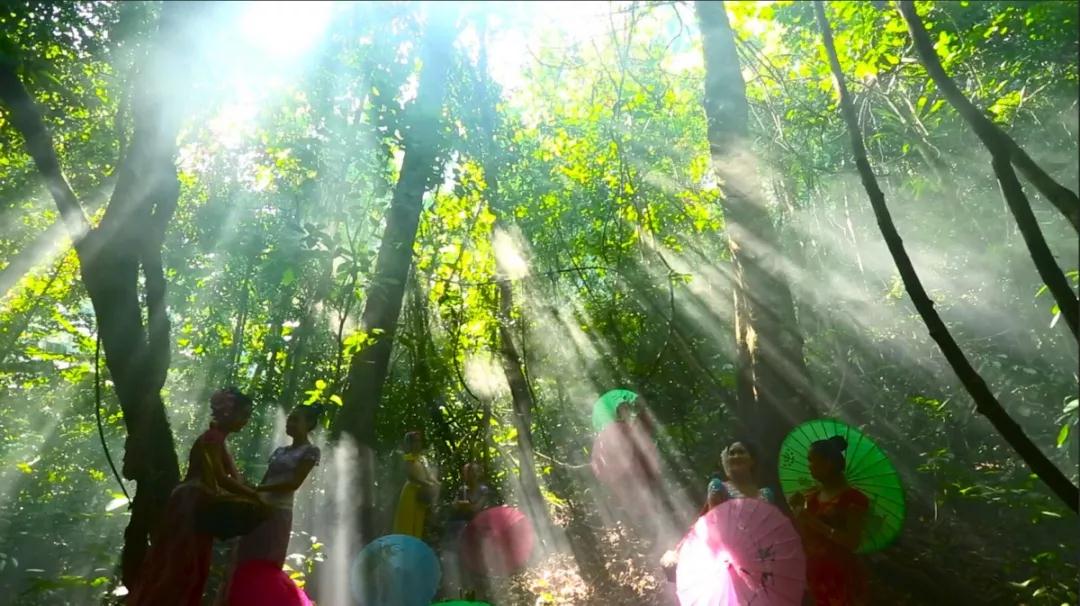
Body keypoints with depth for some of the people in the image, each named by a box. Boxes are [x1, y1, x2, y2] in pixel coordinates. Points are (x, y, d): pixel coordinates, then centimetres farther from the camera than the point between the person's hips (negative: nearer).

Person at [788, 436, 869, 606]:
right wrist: (796, 510, -4)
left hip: (841, 574, -6)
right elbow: (801, 536, 10)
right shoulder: (810, 496, 11)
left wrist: (815, 523, -22)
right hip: (814, 572, 6)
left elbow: (853, 542, -19)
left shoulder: (852, 498, -8)